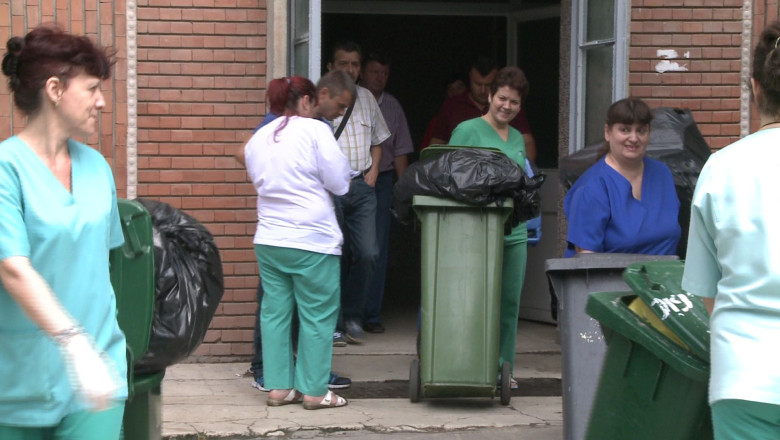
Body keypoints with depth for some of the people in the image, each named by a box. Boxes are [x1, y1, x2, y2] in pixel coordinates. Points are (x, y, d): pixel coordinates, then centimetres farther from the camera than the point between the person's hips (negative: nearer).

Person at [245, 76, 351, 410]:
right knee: (317, 316, 2)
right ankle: (314, 391, 4)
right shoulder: (315, 130, -9)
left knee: (274, 313, 10)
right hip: (312, 241, -6)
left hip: (268, 240, 6)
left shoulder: (258, 138, 9)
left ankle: (278, 386, 12)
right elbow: (340, 183, -9)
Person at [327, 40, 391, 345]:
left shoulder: (366, 98, 16)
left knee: (368, 253, -4)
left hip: (361, 185, 4)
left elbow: (377, 139, 25)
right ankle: (333, 323, 5)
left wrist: (373, 171, 11)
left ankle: (352, 317, 12)